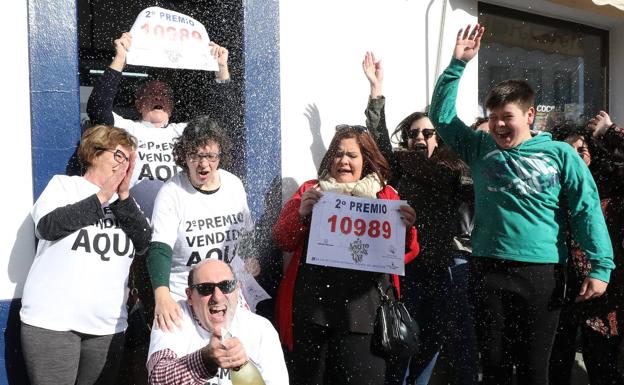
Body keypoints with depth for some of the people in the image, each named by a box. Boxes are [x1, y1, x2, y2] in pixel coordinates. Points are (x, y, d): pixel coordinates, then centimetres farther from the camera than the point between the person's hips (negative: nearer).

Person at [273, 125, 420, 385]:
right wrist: (301, 214, -14)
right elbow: (282, 240, 5)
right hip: (312, 307, 1)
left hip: (363, 310, -1)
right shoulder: (311, 190, 12)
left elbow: (405, 255, 4)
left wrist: (406, 229, -17)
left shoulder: (385, 196, 9)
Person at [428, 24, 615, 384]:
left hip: (542, 271, -2)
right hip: (487, 269, 2)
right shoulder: (480, 147, 7)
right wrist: (457, 64, -1)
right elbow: (441, 115, 6)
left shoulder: (560, 154, 0)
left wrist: (601, 265, -11)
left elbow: (587, 210, -3)